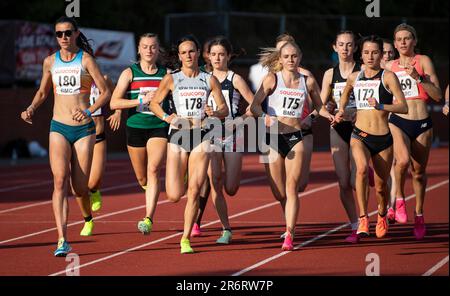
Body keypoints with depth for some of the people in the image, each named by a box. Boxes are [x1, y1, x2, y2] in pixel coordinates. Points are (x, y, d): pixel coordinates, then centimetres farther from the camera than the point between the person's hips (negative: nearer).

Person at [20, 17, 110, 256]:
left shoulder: (85, 59, -5)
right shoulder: (50, 62, 7)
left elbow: (105, 92, -6)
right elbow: (42, 92, 22)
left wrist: (89, 111, -21)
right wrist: (31, 108, 4)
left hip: (84, 129, -2)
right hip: (59, 128, 2)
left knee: (80, 187, 3)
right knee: (60, 180, -17)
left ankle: (88, 218, 39)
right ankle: (62, 240, -23)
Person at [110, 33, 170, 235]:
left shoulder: (166, 74, 4)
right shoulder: (129, 73, 1)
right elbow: (114, 103, -7)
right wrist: (141, 100, -16)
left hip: (159, 129, -1)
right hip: (135, 128, 1)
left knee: (153, 171, -19)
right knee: (142, 178, 10)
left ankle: (149, 219, -24)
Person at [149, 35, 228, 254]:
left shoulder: (209, 80, 5)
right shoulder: (171, 79, 2)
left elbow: (224, 109, 8)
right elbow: (154, 103, 8)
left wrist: (215, 113, -15)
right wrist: (166, 117, -11)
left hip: (201, 137, 0)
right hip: (177, 136, 0)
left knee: (194, 191, -7)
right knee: (174, 195, -5)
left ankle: (186, 239, 4)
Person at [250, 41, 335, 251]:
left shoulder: (307, 82, 7)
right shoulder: (273, 79, 0)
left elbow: (319, 106, 21)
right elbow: (254, 105, -8)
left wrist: (329, 116, 0)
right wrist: (265, 117, -28)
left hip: (295, 138, 1)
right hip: (273, 138, 0)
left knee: (292, 187, -12)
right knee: (279, 193, 3)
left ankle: (289, 235, -13)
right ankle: (291, 224, 31)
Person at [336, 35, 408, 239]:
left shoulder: (388, 77, -5)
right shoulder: (354, 78, 7)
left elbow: (403, 107, -13)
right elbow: (346, 93, 31)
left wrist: (380, 106, -26)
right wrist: (341, 109, 14)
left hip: (383, 139, -1)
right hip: (359, 136, 1)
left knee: (380, 186, 9)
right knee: (362, 169, -30)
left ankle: (382, 215, 41)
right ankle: (363, 218, -27)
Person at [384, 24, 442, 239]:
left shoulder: (423, 61, 3)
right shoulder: (389, 67, 11)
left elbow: (437, 96, -4)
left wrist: (418, 77, -14)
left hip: (422, 124, 0)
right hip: (397, 122, 0)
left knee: (419, 172, 7)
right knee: (403, 160, -28)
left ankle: (419, 214, 27)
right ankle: (399, 199, -5)